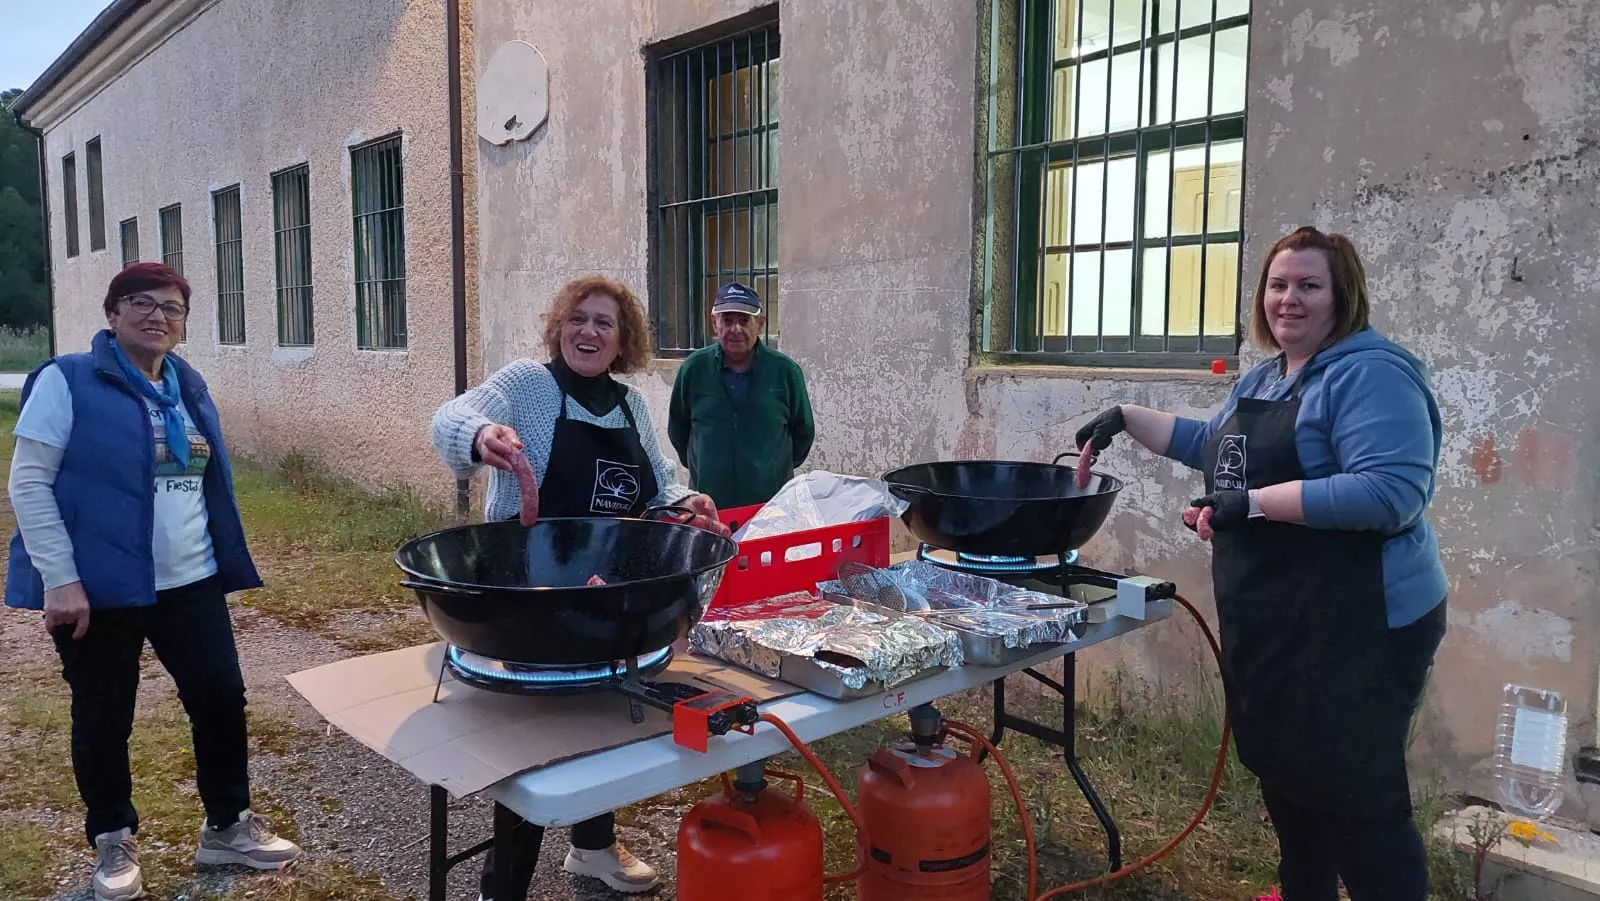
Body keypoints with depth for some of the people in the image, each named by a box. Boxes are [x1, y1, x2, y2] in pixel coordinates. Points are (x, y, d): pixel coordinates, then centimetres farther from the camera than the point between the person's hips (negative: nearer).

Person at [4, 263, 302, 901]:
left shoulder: (188, 387, 9)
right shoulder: (67, 381, -8)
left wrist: (225, 562, 14)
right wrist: (60, 579, -17)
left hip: (190, 583, 5)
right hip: (98, 590, -5)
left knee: (222, 697, 6)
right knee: (103, 719, 10)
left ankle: (227, 826, 24)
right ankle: (113, 842, 30)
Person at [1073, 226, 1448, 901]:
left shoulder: (1371, 374, -15)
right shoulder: (1264, 377, 14)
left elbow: (1392, 491, -26)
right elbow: (1214, 445, 29)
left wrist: (1255, 503, -25)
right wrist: (1127, 418, 19)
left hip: (1354, 628, -9)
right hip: (1268, 624, 9)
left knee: (1354, 797, 0)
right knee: (1285, 774, 21)